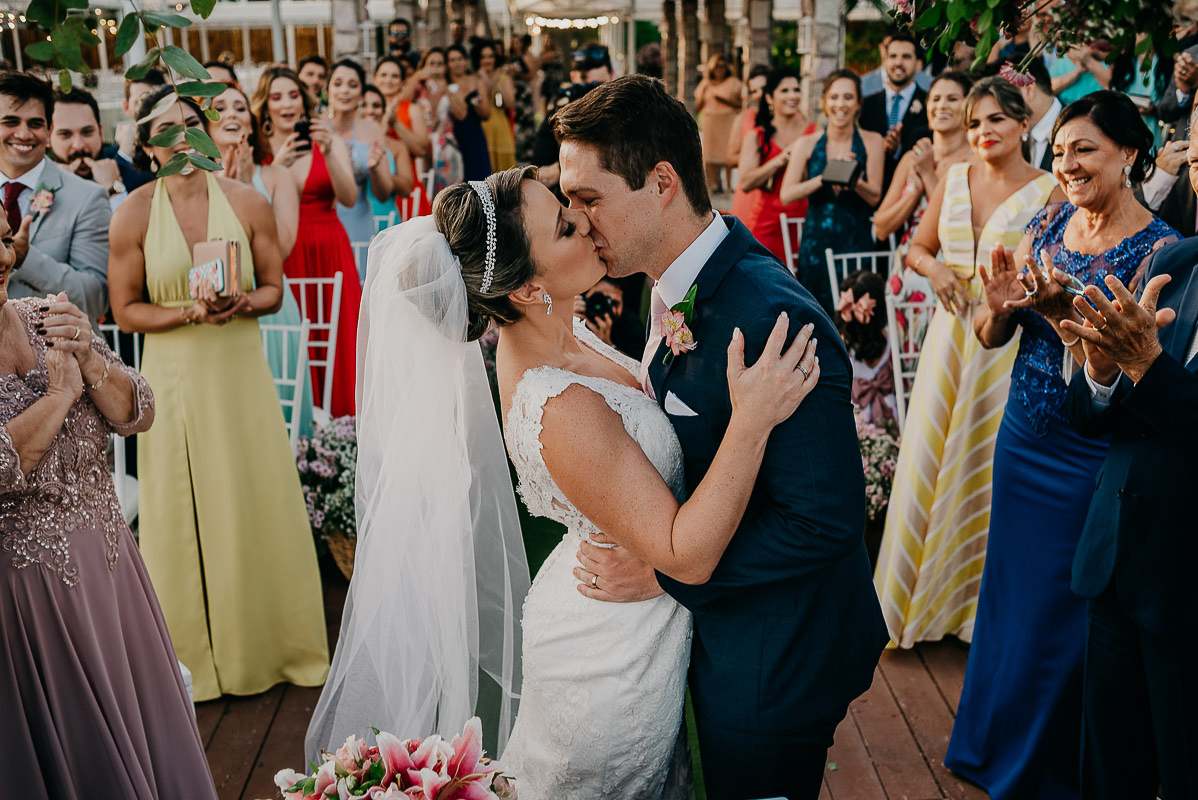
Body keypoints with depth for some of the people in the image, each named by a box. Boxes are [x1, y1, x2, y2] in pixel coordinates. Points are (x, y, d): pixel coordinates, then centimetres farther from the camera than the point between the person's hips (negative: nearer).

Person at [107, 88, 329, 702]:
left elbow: (274, 289, 5)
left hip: (242, 370, 1)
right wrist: (190, 313, -17)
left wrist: (243, 303, -16)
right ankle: (195, 655, 23)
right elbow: (126, 310, -2)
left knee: (261, 504, 7)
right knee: (182, 514, 6)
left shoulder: (247, 202, -1)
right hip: (174, 377, -1)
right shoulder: (133, 215, -5)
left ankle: (268, 640, 26)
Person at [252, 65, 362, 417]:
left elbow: (349, 198, -8)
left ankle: (341, 413, 11)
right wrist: (276, 165, -21)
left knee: (339, 336, 0)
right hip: (284, 255, -1)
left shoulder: (330, 143, 6)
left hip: (330, 251, 1)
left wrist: (328, 154, -21)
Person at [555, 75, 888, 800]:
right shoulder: (683, 287, -1)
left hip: (773, 668, -8)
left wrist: (662, 572, -22)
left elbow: (825, 519, -29)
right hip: (717, 634, 8)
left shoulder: (773, 319, -31)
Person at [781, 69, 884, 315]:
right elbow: (786, 195, -6)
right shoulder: (807, 144, 4)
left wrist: (854, 181, -25)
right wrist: (826, 177, -19)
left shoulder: (871, 142, 5)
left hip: (856, 241, 0)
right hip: (816, 242, 0)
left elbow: (874, 197, -4)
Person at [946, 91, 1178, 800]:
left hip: (1090, 458, -6)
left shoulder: (1160, 251, -15)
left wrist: (1060, 309, -30)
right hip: (1022, 439, 6)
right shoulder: (1048, 223, 2)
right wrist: (999, 307, -17)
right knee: (1010, 593, 20)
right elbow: (991, 339, 4)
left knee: (1056, 613, 8)